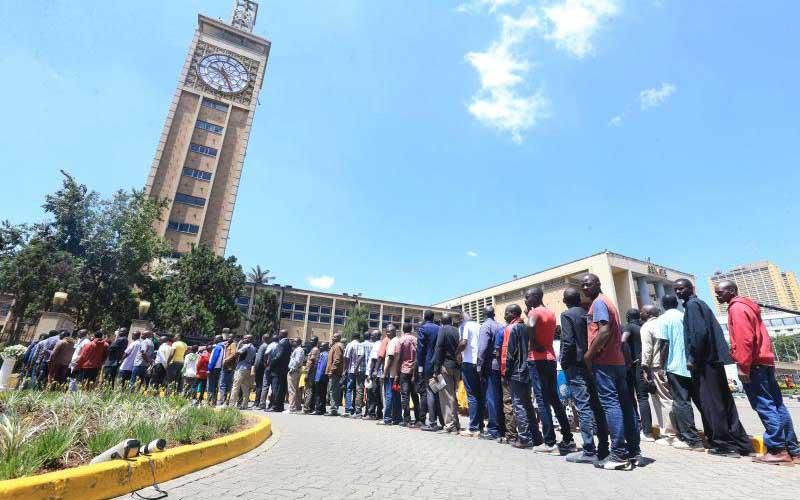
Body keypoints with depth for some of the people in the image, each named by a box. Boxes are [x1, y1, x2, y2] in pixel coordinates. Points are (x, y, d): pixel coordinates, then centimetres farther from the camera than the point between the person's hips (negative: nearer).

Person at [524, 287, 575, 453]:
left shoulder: (534, 312, -9)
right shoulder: (551, 313, 14)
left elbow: (531, 327, -29)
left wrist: (535, 345, -15)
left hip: (537, 359, -8)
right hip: (551, 358, 8)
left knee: (542, 401, -4)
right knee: (555, 399, 14)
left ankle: (549, 443, -2)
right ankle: (568, 440, 17)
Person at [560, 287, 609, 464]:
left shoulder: (567, 315, -8)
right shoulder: (589, 314, 11)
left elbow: (568, 342, -17)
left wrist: (564, 363, -5)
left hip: (576, 365, -7)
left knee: (583, 407, -4)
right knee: (597, 406, 11)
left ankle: (589, 451, -1)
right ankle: (603, 448, 18)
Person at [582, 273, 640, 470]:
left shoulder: (598, 302, -8)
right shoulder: (608, 302, 22)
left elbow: (604, 331, -20)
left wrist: (589, 354, -13)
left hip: (604, 361, -10)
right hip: (617, 360, 10)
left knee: (610, 404, -8)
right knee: (625, 404, 9)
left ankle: (619, 454, -6)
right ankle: (633, 451, 14)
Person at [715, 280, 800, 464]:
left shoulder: (737, 308, -11)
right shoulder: (746, 305, 19)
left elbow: (744, 339, -20)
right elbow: (758, 336, 22)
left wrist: (743, 366, -19)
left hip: (753, 364, -10)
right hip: (764, 361, 10)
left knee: (764, 406, -6)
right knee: (776, 405, 11)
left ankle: (778, 449, -3)